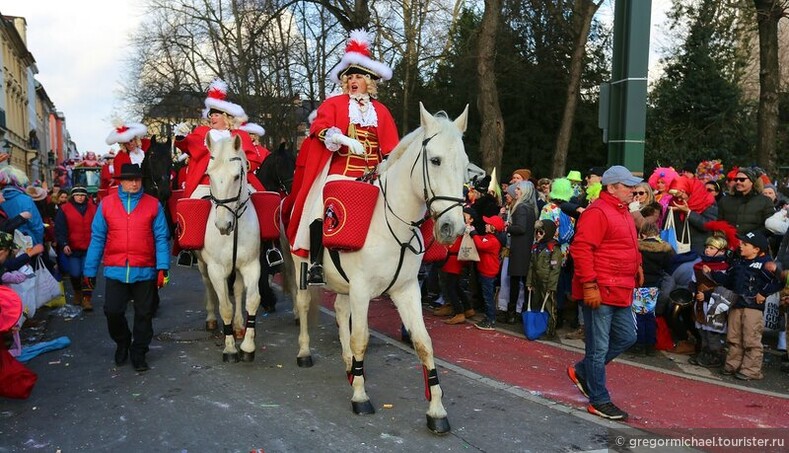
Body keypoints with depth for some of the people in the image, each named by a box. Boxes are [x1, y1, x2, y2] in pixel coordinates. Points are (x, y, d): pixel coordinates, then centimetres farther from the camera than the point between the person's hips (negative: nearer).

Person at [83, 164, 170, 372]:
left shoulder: (153, 204, 1)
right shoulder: (106, 203, 3)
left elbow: (160, 238, -1)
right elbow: (97, 238, 5)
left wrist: (163, 267, -10)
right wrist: (90, 270, 4)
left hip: (145, 271, 0)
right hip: (115, 270, 1)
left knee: (144, 314, 8)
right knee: (112, 311, 3)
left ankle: (138, 353, 26)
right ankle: (122, 342, 33)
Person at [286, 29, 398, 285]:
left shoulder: (381, 111, 17)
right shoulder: (333, 104, 10)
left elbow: (390, 145, 14)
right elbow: (321, 127, -8)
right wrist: (345, 140, -24)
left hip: (371, 174, 3)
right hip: (339, 169, -2)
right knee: (321, 210, -17)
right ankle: (316, 264, -10)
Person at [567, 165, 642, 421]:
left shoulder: (624, 212, 15)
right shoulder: (597, 212, -16)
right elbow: (581, 249, -23)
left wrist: (637, 268, 19)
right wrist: (589, 286, -24)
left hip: (621, 292, 10)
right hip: (599, 292, -10)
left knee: (626, 337, 17)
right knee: (599, 346, 1)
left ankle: (581, 371, 30)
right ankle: (599, 401, 15)